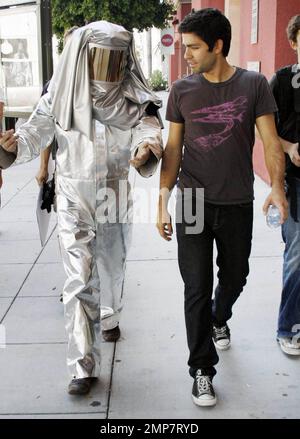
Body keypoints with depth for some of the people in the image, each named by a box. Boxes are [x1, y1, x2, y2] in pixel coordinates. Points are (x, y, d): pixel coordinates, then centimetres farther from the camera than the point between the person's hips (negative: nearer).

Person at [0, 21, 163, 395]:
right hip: (74, 196, -1)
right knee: (80, 279, -7)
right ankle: (83, 366, 0)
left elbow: (147, 129, -16)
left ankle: (110, 317, 52)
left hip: (115, 193, 2)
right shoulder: (63, 93, -6)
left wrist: (146, 149, -39)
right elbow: (39, 129, -5)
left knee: (112, 268, 20)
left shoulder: (132, 97, -5)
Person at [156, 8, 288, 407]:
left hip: (237, 205, 1)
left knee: (235, 277, 17)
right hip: (193, 203, 0)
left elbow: (270, 141, -5)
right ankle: (202, 370, 11)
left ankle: (218, 320, 50)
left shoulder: (253, 85, -2)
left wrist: (277, 186, -22)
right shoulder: (182, 90, 2)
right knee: (197, 288, -1)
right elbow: (173, 150, 4)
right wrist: (163, 202, -1)